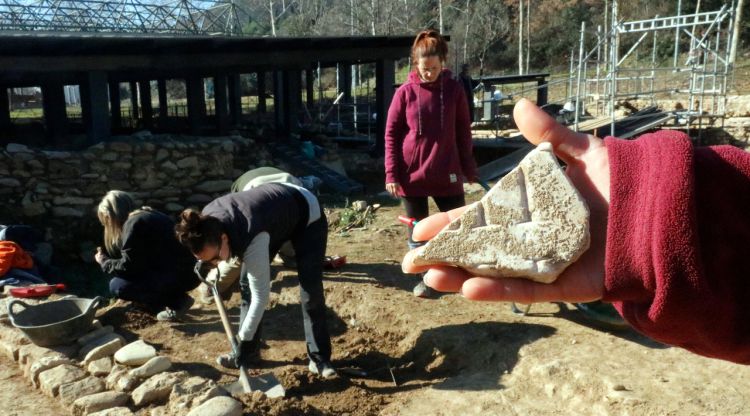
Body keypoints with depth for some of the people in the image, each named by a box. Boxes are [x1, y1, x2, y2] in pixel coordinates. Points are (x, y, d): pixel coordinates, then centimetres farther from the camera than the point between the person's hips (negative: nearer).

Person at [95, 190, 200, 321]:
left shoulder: (133, 224, -11)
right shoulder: (145, 216, 18)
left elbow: (128, 266, -10)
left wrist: (104, 262, 8)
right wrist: (106, 255, 28)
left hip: (182, 274, -10)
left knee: (117, 286, -7)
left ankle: (177, 302, -2)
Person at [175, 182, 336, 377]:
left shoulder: (254, 239, -43)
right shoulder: (208, 221, -24)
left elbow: (260, 294, -33)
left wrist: (242, 338, -24)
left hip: (308, 215, -7)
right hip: (277, 206, 7)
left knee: (310, 291, -13)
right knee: (247, 283, 1)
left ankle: (320, 358, 1)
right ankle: (248, 353, 12)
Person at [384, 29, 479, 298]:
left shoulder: (454, 90, 0)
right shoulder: (405, 93, -3)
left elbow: (464, 132, 6)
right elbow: (391, 134, -1)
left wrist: (469, 168, 7)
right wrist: (392, 174, -6)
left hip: (447, 175, 1)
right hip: (412, 175, 0)